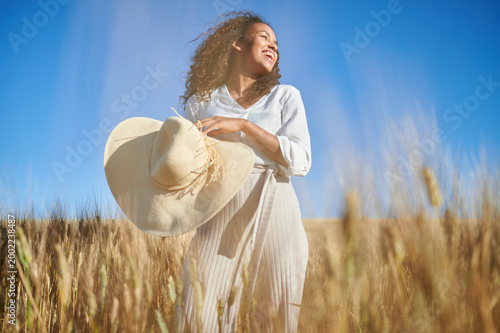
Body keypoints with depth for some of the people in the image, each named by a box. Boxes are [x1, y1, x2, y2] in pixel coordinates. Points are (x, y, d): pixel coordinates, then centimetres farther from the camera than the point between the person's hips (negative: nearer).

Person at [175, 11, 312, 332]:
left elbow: (301, 161, -3)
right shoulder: (200, 103, 11)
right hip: (218, 216, 0)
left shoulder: (286, 96, 11)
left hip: (273, 213, 0)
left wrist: (242, 125, -10)